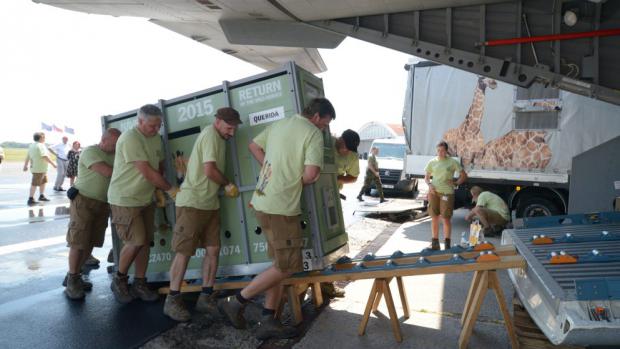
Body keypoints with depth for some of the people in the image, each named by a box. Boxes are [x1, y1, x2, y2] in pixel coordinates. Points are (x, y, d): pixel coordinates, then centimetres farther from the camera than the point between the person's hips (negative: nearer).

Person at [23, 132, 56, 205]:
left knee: (43, 181, 21)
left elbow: (28, 156, 17)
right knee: (35, 184, -6)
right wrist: (52, 164, -18)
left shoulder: (32, 145, 14)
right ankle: (30, 199, -4)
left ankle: (41, 196, 29)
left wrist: (25, 165, 21)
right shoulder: (40, 146, -16)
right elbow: (45, 157, -23)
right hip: (39, 169, -10)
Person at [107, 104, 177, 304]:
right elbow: (147, 173, -23)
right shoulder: (130, 139, -20)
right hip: (124, 200, -7)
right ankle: (119, 280, 14)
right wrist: (170, 189, -16)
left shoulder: (156, 138, 6)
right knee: (135, 241, -9)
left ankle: (139, 283, 19)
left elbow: (160, 165, 15)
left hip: (146, 199, 8)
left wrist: (159, 190, 5)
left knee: (146, 241, 7)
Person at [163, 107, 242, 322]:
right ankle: (172, 301, 7)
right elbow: (210, 170, -20)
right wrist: (228, 185, -6)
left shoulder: (218, 137, 16)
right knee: (184, 251, -3)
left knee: (213, 249, 5)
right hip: (192, 202, -9)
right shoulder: (210, 135, -13)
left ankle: (206, 298, 13)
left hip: (210, 204, 9)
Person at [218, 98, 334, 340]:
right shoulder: (314, 134, -9)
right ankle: (236, 302, 8)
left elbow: (254, 146, 25)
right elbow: (310, 175, -19)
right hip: (281, 207, -9)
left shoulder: (278, 125, 14)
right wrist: (300, 181, 4)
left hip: (263, 202, 9)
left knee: (280, 264, 15)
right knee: (287, 267, 2)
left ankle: (268, 321, 18)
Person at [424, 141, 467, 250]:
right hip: (434, 192, 3)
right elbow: (426, 177, 15)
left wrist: (455, 183, -7)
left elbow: (464, 175, 7)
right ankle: (435, 242, 17)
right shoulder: (432, 162, 9)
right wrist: (429, 184, -4)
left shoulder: (452, 162, 2)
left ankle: (447, 243, 9)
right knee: (434, 218, 6)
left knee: (446, 219, -4)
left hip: (447, 193, -3)